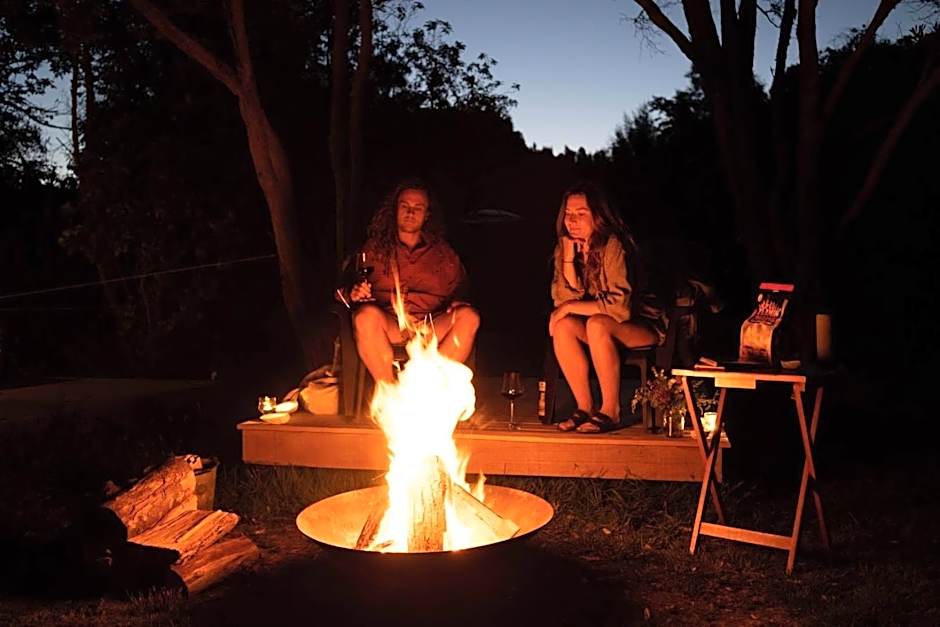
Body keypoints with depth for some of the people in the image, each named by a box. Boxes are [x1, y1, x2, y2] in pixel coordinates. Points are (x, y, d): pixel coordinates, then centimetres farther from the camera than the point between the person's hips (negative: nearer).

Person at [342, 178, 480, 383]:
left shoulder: (443, 252, 20)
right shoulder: (374, 248, 18)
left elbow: (459, 288, 18)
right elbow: (355, 287, 17)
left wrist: (456, 302, -5)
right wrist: (356, 293, -7)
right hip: (389, 326, -1)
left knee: (469, 317, -28)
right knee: (367, 314, -34)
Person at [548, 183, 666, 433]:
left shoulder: (613, 245, -21)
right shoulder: (564, 247, -1)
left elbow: (620, 306, -27)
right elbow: (564, 300, -8)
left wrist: (571, 307, -21)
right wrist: (568, 259, -20)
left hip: (640, 324, -6)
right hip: (603, 327, 6)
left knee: (597, 324, -34)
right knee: (562, 326, -22)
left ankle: (611, 411, -24)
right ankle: (585, 407, -14)